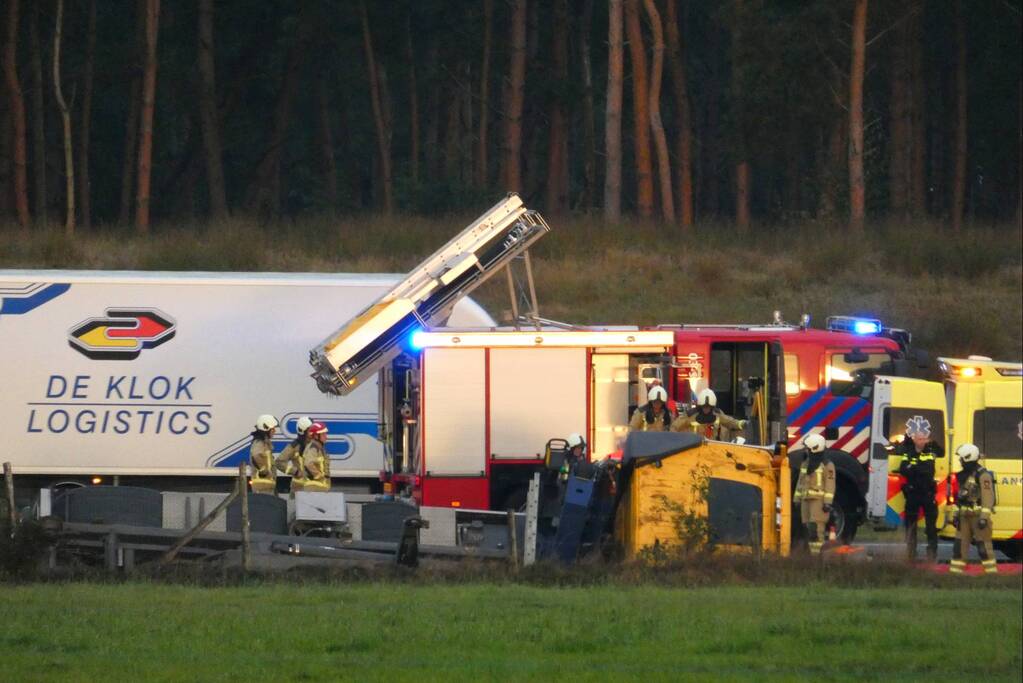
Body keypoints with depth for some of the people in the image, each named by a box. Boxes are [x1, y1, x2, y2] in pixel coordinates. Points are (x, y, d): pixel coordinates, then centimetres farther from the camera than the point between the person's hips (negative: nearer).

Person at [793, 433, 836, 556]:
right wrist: (797, 500, 14)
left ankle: (816, 554, -15)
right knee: (809, 528, 5)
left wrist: (827, 503, -18)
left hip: (820, 500, -7)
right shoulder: (806, 463, 12)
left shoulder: (827, 465, -9)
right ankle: (813, 553, 10)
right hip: (807, 500, 7)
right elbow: (800, 482, 16)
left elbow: (830, 485, -12)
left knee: (816, 528, -14)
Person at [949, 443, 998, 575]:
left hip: (978, 515, -9)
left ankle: (991, 571, -5)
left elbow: (988, 497, -18)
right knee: (960, 543, 8)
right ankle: (955, 570, 12)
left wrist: (984, 517, -23)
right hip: (964, 516, 9)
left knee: (983, 544, -8)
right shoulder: (963, 475, 16)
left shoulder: (983, 475, -12)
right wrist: (955, 514, 20)